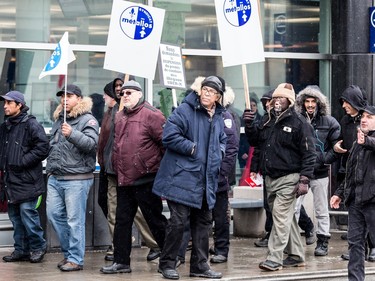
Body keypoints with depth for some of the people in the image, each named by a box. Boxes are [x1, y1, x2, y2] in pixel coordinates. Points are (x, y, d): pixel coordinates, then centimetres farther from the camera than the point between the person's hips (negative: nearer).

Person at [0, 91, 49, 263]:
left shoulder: (31, 125, -9)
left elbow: (42, 148, -16)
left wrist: (22, 162, -17)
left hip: (27, 180, -8)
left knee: (27, 213, -8)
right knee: (15, 216, 10)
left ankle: (38, 246, 8)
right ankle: (21, 250, 17)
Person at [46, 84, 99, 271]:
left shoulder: (87, 120, -4)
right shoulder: (59, 120, 19)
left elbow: (92, 143, -19)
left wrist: (72, 134, -31)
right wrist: (49, 168, 22)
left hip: (77, 179, -8)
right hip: (55, 178, 8)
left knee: (75, 220, -5)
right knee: (54, 214, 8)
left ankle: (75, 259, 1)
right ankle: (68, 252, 21)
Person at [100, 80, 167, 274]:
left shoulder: (151, 115, -11)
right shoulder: (119, 117, 13)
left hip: (146, 180, -7)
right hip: (124, 180, 7)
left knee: (155, 220, 1)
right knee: (122, 221, 8)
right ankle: (121, 261, 14)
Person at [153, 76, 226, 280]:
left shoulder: (218, 117, 13)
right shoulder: (185, 110, -10)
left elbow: (222, 140, 29)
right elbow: (169, 135, -18)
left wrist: (219, 153, 8)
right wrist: (191, 148, -15)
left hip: (206, 179, 8)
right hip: (183, 177, -7)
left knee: (203, 221, 11)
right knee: (178, 221, -7)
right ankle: (167, 264, 5)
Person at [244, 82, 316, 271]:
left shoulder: (299, 123, -8)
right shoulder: (267, 119, 11)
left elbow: (309, 153, -10)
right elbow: (254, 141, 19)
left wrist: (304, 180, -16)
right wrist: (249, 125, -1)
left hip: (288, 179, -7)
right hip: (270, 177, 7)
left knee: (281, 216, -12)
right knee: (286, 217, 14)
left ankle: (274, 258, -14)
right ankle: (296, 255, 23)